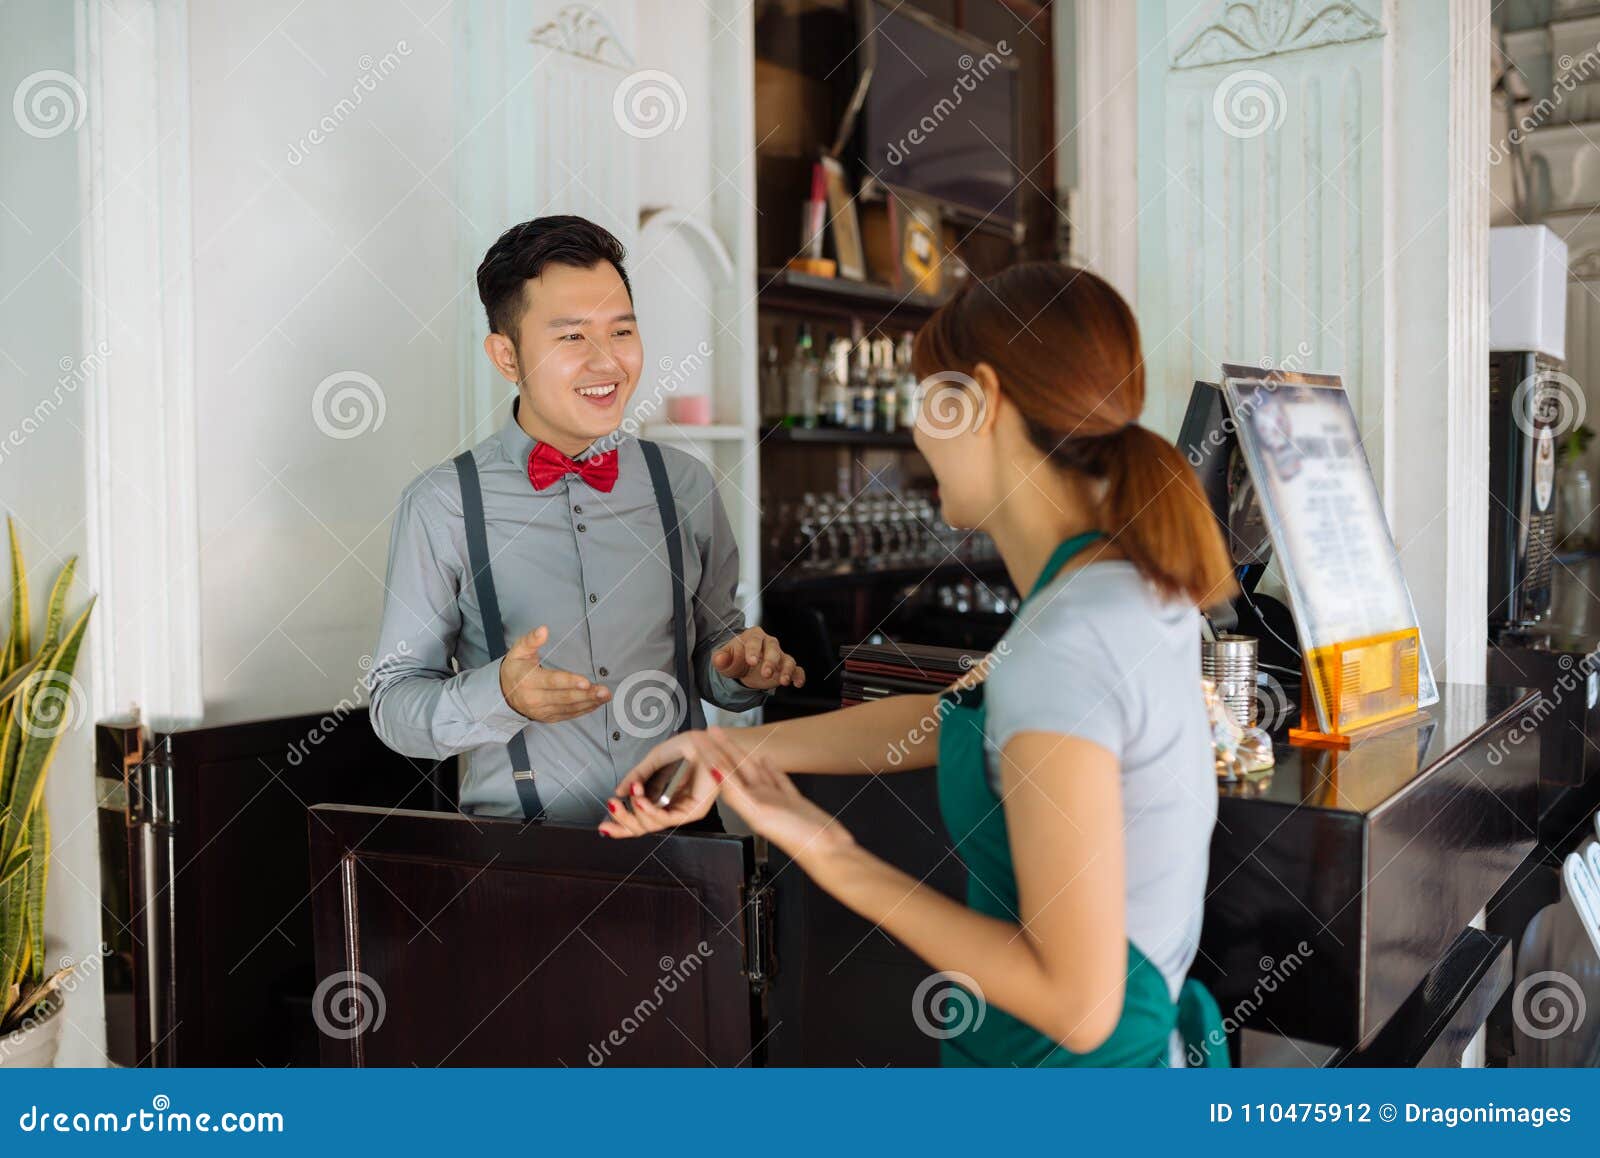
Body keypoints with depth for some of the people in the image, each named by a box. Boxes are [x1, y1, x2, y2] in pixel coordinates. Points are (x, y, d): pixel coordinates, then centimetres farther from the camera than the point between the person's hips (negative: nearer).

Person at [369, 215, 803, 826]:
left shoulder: (686, 485, 6)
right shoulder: (441, 505, -3)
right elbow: (392, 704, -1)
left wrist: (742, 671, -4)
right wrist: (499, 695, -19)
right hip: (519, 845, -4)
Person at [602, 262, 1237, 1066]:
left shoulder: (1060, 649, -28)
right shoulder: (1130, 579, -1)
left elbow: (1077, 1004, -25)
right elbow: (948, 719, 11)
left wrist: (833, 860, -19)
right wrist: (730, 747, 8)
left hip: (1079, 1057, -7)